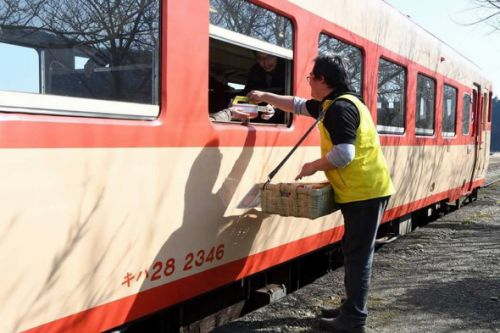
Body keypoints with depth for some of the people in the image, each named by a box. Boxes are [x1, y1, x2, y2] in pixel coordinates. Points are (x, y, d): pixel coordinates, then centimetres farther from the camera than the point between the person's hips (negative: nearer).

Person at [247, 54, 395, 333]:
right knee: (354, 252, 16)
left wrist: (313, 167, -9)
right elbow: (299, 105, 30)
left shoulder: (340, 107, -17)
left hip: (364, 192, -10)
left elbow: (343, 155, -25)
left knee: (358, 255, -3)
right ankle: (351, 309, 27)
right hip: (365, 190, 10)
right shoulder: (332, 104, 16)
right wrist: (265, 97, 34)